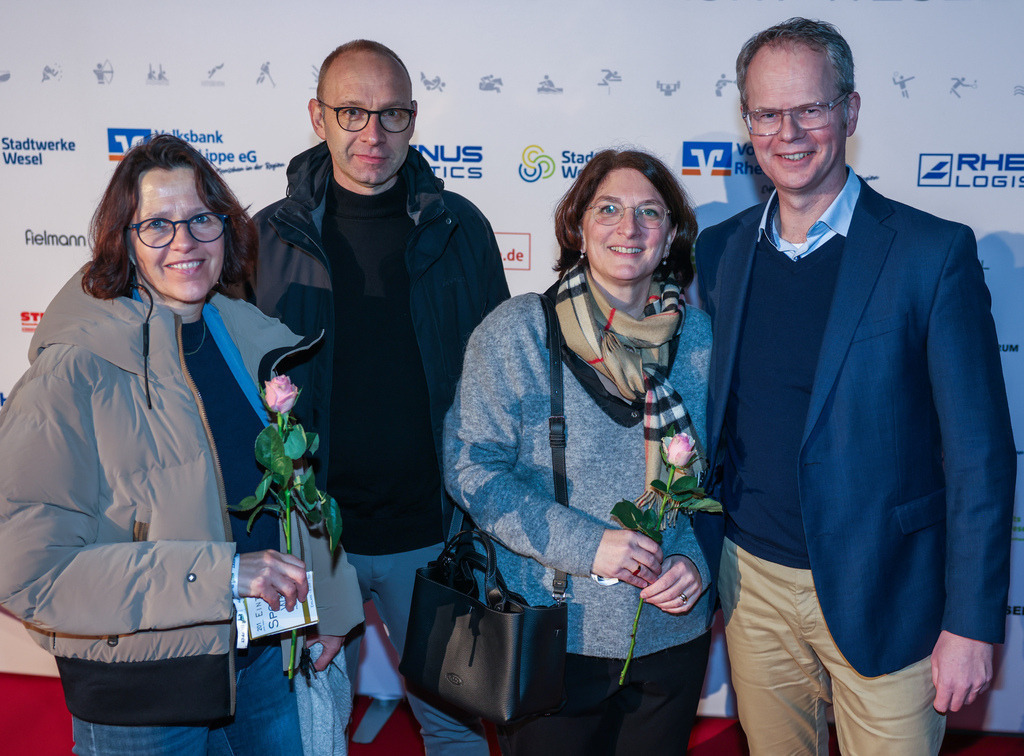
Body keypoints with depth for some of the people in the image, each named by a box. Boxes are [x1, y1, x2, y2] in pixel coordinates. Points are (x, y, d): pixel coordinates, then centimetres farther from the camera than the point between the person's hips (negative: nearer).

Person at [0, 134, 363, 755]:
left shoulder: (251, 337, -2)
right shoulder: (74, 371, -20)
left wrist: (323, 609, 14)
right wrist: (219, 572, -27)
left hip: (264, 659, 5)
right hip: (139, 698, -5)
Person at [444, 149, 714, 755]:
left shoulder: (699, 336, 0)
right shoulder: (515, 331, -10)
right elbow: (472, 467, -12)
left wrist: (696, 558, -8)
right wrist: (583, 544, -20)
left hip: (673, 632, 4)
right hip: (552, 635, -3)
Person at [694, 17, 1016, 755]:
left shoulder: (933, 252, -11)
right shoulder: (721, 249, 3)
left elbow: (980, 451, -10)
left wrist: (973, 623, -10)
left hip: (880, 596, -3)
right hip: (753, 583, 4)